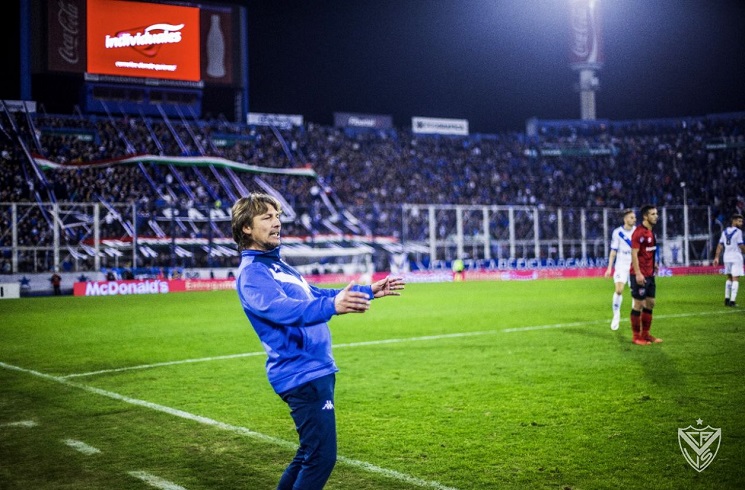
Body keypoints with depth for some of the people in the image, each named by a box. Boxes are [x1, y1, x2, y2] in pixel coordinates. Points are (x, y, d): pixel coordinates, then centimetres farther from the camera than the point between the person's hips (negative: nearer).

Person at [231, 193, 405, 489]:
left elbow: (314, 295, 29)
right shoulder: (252, 273, -14)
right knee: (321, 457, -9)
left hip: (318, 371, 10)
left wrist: (367, 292, 26)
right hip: (302, 375, -10)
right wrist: (332, 306, -49)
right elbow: (283, 308, -33)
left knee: (310, 454, 16)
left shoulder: (277, 265, 16)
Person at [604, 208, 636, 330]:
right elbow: (613, 251, 1)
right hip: (621, 265, -2)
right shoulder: (617, 232, -3)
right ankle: (616, 315, 2)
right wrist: (609, 267, -3)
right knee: (619, 289, -16)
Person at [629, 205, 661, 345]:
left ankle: (645, 334, 22)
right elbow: (634, 253, -20)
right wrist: (638, 274, -24)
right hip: (640, 275, -9)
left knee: (650, 303, 12)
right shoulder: (639, 232, -15)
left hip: (649, 274, 9)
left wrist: (653, 263, 13)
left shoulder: (650, 232, 13)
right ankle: (636, 336, 7)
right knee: (638, 304, -2)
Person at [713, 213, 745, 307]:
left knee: (729, 278, 18)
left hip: (726, 257, 7)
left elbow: (720, 245, 9)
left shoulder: (725, 231, 10)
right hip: (736, 257, -7)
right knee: (735, 279, -4)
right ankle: (732, 300, -11)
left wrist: (716, 257, 10)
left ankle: (727, 299, 17)